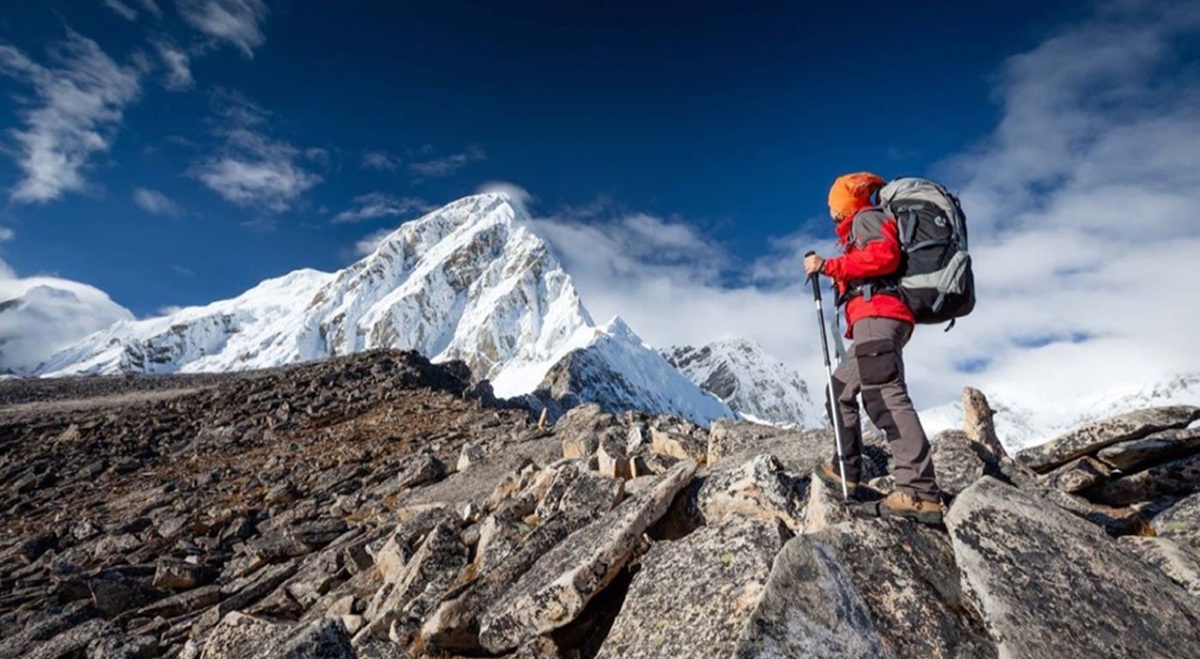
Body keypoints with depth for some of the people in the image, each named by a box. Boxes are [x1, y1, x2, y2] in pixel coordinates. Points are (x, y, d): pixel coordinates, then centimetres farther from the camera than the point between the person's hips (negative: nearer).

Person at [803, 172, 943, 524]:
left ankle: (920, 492, -30)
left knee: (884, 393, -23)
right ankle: (846, 469, 20)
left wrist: (828, 265, -13)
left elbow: (885, 255, -14)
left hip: (877, 314, -11)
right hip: (880, 319, 11)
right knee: (841, 390, 15)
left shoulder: (865, 217, 5)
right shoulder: (864, 226, 32)